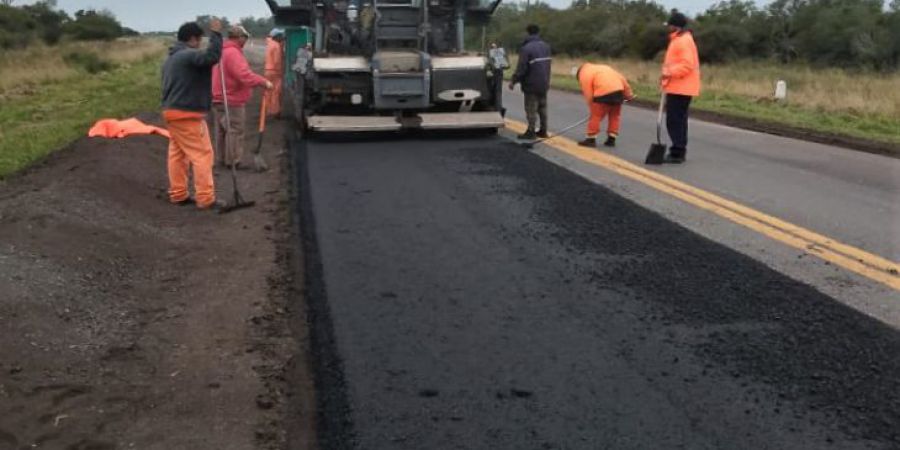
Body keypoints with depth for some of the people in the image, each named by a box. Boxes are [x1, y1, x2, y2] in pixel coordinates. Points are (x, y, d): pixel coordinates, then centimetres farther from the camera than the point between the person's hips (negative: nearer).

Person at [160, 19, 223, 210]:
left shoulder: (171, 58, 19)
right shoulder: (188, 55, -15)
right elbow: (212, 56, -32)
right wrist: (215, 33, -24)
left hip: (172, 111, 10)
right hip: (187, 114, -10)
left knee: (177, 153, 13)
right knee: (202, 154, -6)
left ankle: (178, 194, 18)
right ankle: (205, 198, -5)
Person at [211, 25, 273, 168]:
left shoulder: (221, 51, 14)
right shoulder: (233, 53, -19)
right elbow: (244, 75, -29)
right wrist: (264, 82, -25)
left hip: (219, 99, 10)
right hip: (232, 101, -10)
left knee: (222, 130, 16)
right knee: (235, 131, -3)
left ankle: (223, 159, 26)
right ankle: (233, 161, 2)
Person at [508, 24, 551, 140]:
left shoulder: (526, 48, -17)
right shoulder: (546, 46, 8)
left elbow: (521, 68, -18)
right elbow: (547, 64, 14)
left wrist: (513, 81, -8)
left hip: (532, 84, -7)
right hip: (544, 83, 7)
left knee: (531, 109, -2)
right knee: (542, 107, 14)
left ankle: (531, 132, 0)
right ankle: (543, 130, 18)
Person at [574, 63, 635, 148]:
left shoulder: (584, 75, 10)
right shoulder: (601, 68, 31)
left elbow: (588, 94, 2)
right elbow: (621, 78, 25)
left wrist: (592, 109, 9)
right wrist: (628, 94, 27)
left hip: (604, 93, -7)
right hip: (618, 90, 7)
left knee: (596, 116, 2)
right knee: (615, 115, 17)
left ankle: (591, 139, 5)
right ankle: (611, 139, 19)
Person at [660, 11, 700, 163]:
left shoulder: (683, 41, -16)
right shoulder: (679, 40, 18)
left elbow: (687, 65, -24)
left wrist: (670, 73, -27)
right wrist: (668, 74, 14)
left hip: (680, 88, -11)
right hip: (679, 87, 11)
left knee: (674, 121, -10)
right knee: (678, 120, 15)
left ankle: (677, 153, -9)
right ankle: (679, 151, 22)